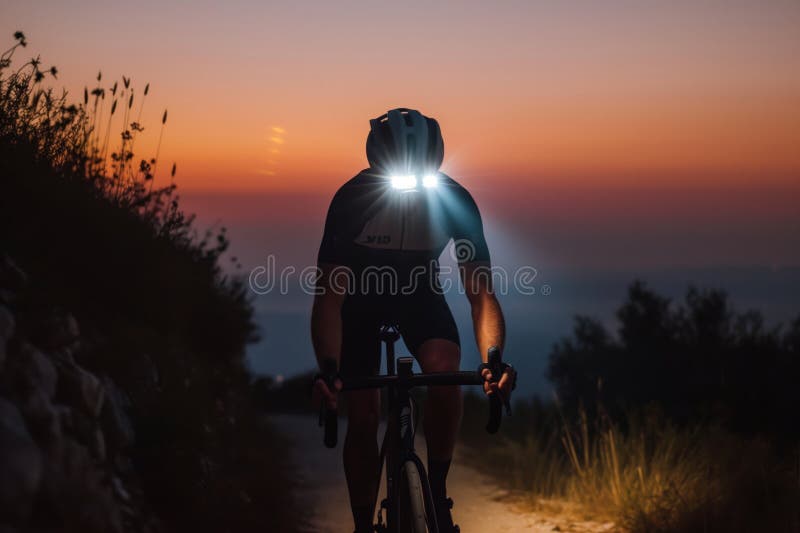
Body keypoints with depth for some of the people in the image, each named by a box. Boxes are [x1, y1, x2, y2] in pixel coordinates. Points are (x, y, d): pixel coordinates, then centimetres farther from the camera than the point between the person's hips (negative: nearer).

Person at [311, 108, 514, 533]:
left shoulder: (454, 201, -28)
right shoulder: (352, 199, -32)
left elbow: (481, 293, -29)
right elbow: (329, 295, -33)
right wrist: (327, 369, -49)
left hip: (420, 294, 1)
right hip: (362, 295, -1)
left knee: (445, 374, -28)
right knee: (362, 418, -8)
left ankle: (437, 494, -9)